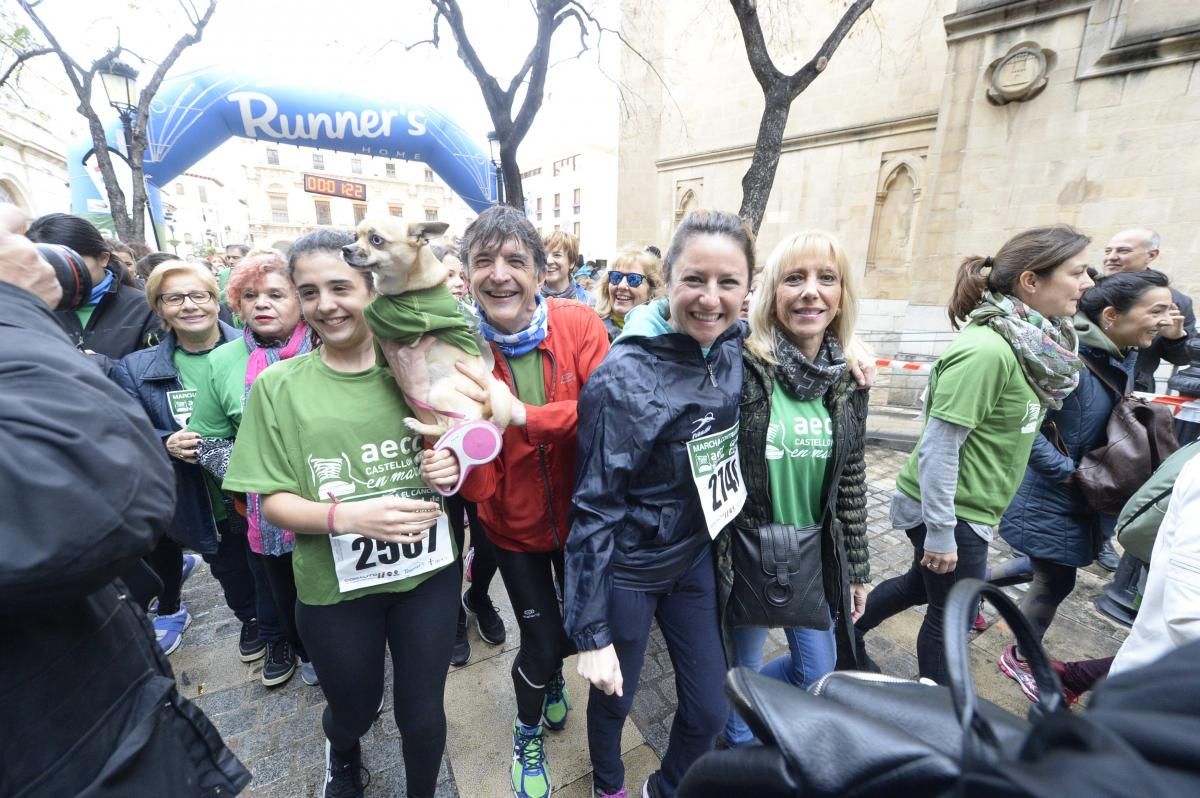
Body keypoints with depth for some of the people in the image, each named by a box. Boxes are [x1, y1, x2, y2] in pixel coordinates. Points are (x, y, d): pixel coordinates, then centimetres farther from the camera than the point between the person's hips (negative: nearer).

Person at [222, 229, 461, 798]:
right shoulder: (278, 384, -7)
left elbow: (455, 453, 6)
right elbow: (273, 500, -6)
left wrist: (453, 467, -18)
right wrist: (345, 516, -25)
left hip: (428, 574, 0)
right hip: (335, 588, 0)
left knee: (422, 714, 16)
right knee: (354, 710, 25)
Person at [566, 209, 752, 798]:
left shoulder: (734, 350, -8)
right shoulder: (623, 378, -27)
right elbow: (593, 509, -20)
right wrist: (591, 632, -16)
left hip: (696, 557, 5)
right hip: (627, 569, -5)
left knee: (710, 707, 18)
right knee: (614, 696, 21)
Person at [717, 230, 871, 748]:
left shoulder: (850, 375, -2)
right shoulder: (740, 365, -19)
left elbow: (851, 478, 6)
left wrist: (857, 567, 10)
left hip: (815, 553, 5)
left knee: (818, 673, 22)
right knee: (743, 669, 18)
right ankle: (739, 749, 52)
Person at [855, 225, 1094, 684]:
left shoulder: (1027, 341, 2)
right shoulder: (986, 350, -27)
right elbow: (939, 448, -27)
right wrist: (940, 533, -22)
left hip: (968, 506, 8)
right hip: (952, 512, -8)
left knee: (922, 585, 26)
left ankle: (848, 634, 46)